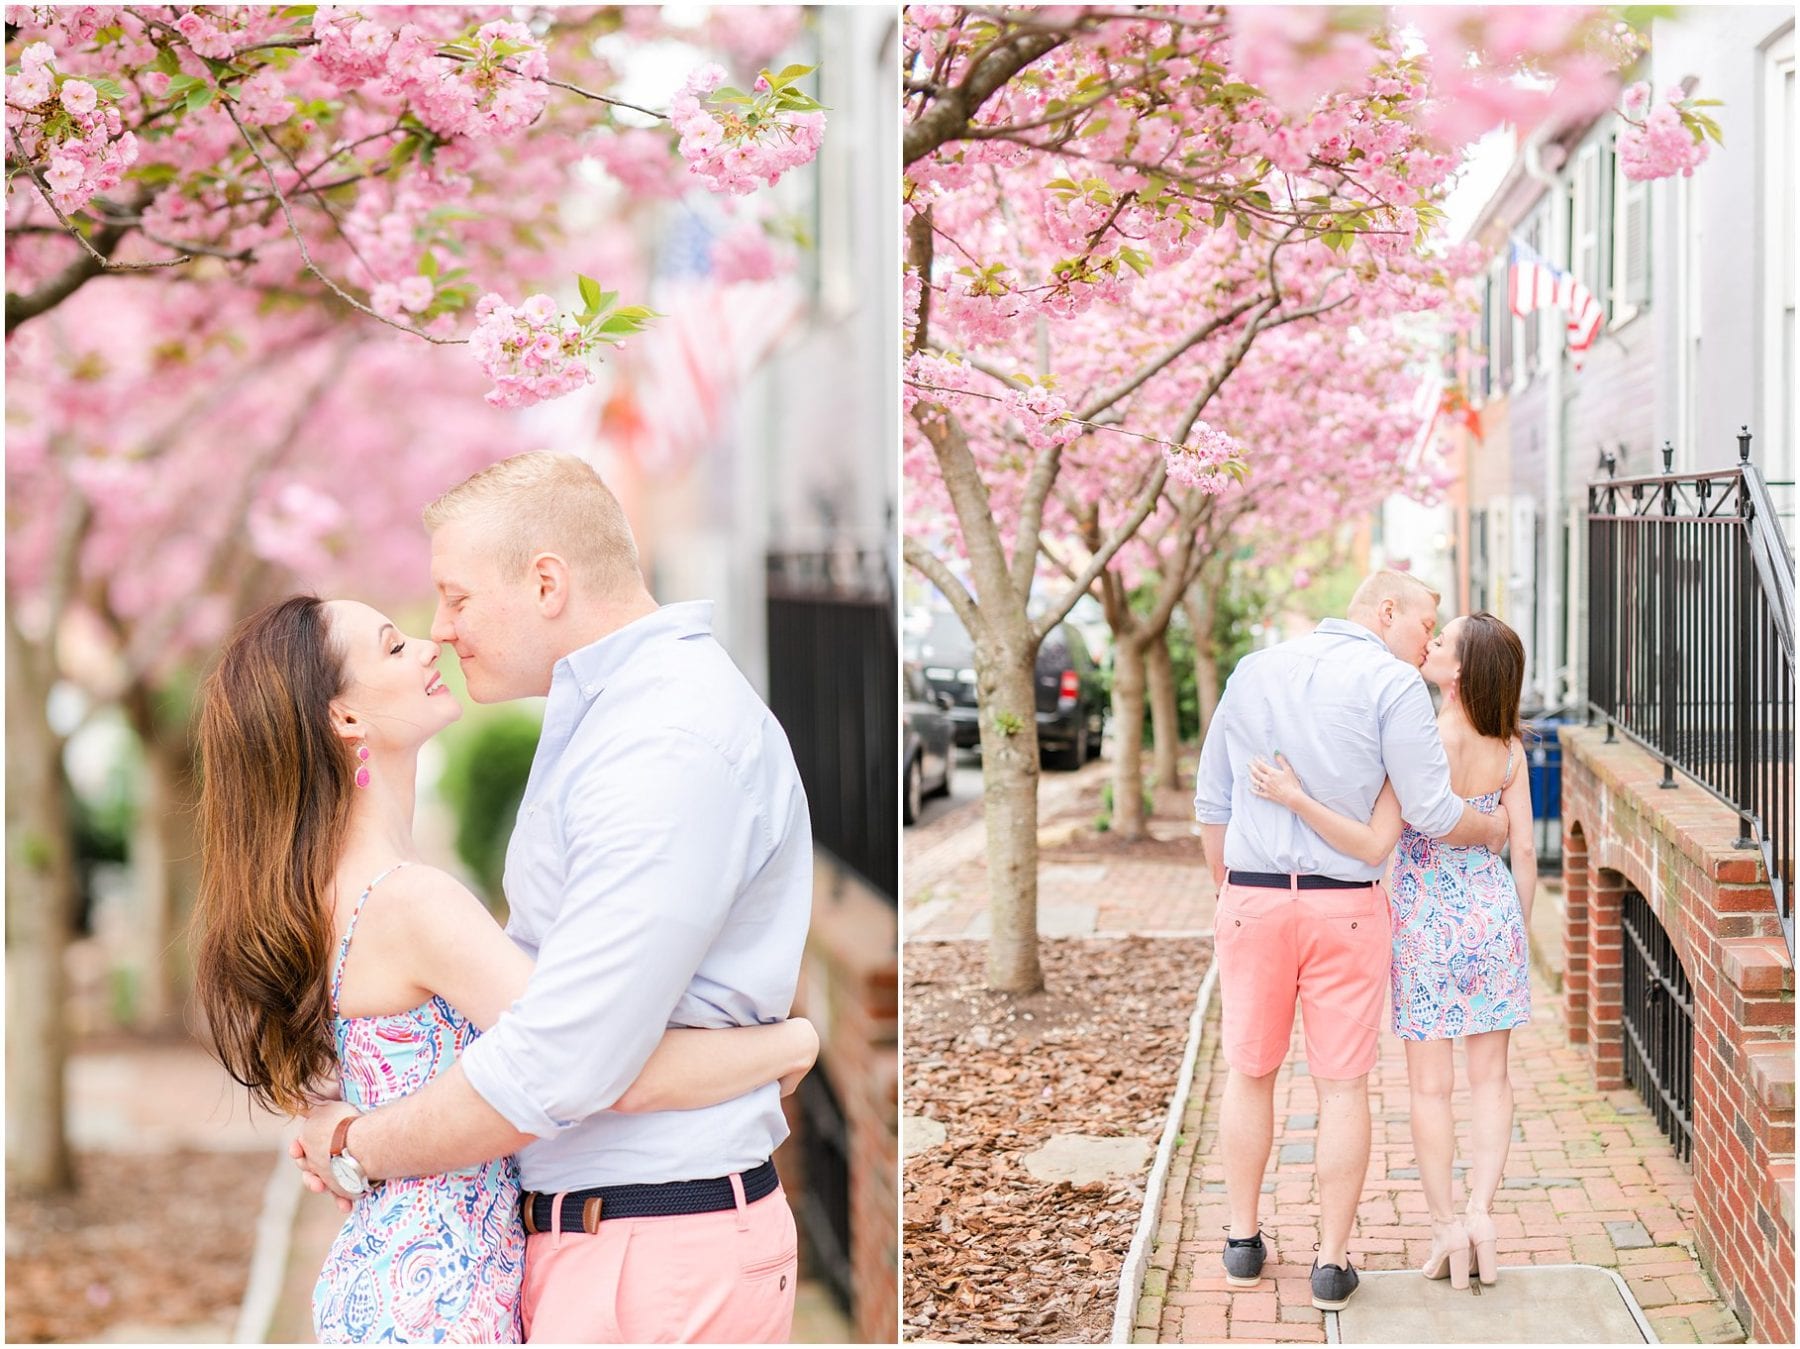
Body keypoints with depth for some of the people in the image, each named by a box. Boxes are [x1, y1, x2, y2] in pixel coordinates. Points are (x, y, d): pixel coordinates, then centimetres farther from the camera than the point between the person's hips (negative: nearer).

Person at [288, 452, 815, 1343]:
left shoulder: (673, 744, -20)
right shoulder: (599, 719, 16)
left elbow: (559, 1066, -25)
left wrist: (361, 1145, -10)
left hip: (657, 1267, -10)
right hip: (573, 1237, 10)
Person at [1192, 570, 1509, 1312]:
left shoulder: (1253, 671, 9)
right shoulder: (1393, 684, -6)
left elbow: (1211, 800, 12)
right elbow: (1430, 812, -9)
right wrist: (1489, 829, 10)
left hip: (1252, 897, 3)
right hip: (1346, 906, -3)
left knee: (1250, 1072, 16)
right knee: (1342, 1084, 6)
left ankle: (1244, 1242, 24)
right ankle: (1332, 1262, 9)